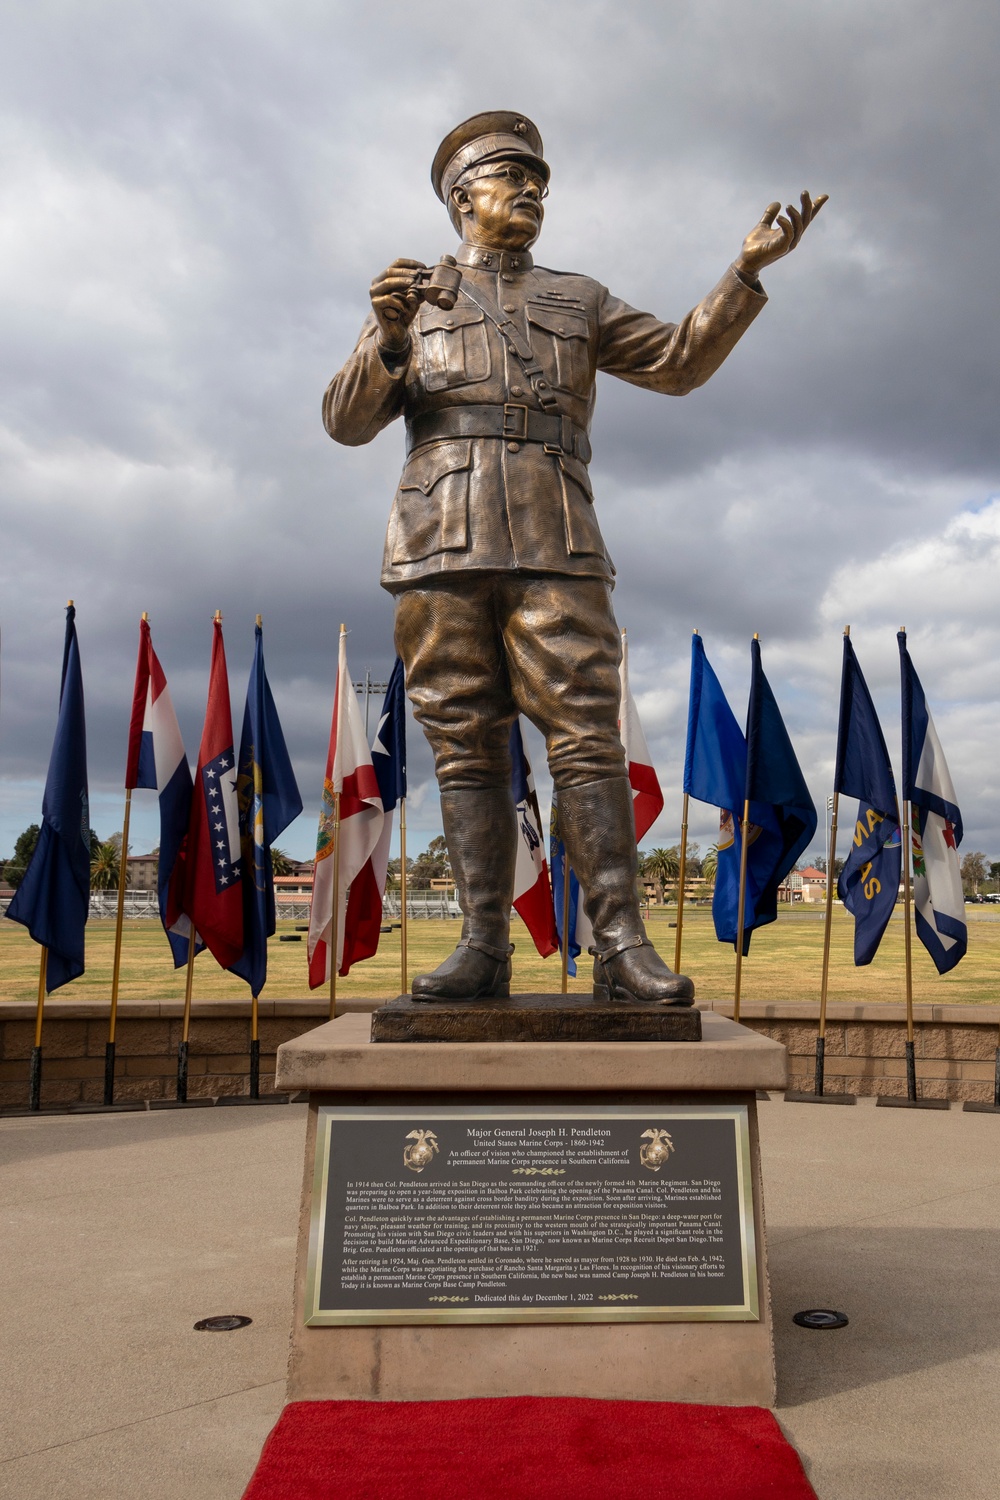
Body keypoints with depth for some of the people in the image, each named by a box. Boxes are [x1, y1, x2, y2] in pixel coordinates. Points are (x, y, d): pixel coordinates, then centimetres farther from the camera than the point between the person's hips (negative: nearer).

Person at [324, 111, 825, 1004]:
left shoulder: (578, 301, 25)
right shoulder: (411, 302, 20)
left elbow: (680, 362, 15)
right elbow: (348, 421, 8)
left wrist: (749, 268, 2)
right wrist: (388, 336, -10)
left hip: (555, 551, 0)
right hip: (443, 551, 0)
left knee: (588, 740, -11)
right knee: (468, 752, -4)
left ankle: (622, 947, -12)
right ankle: (485, 947, -2)